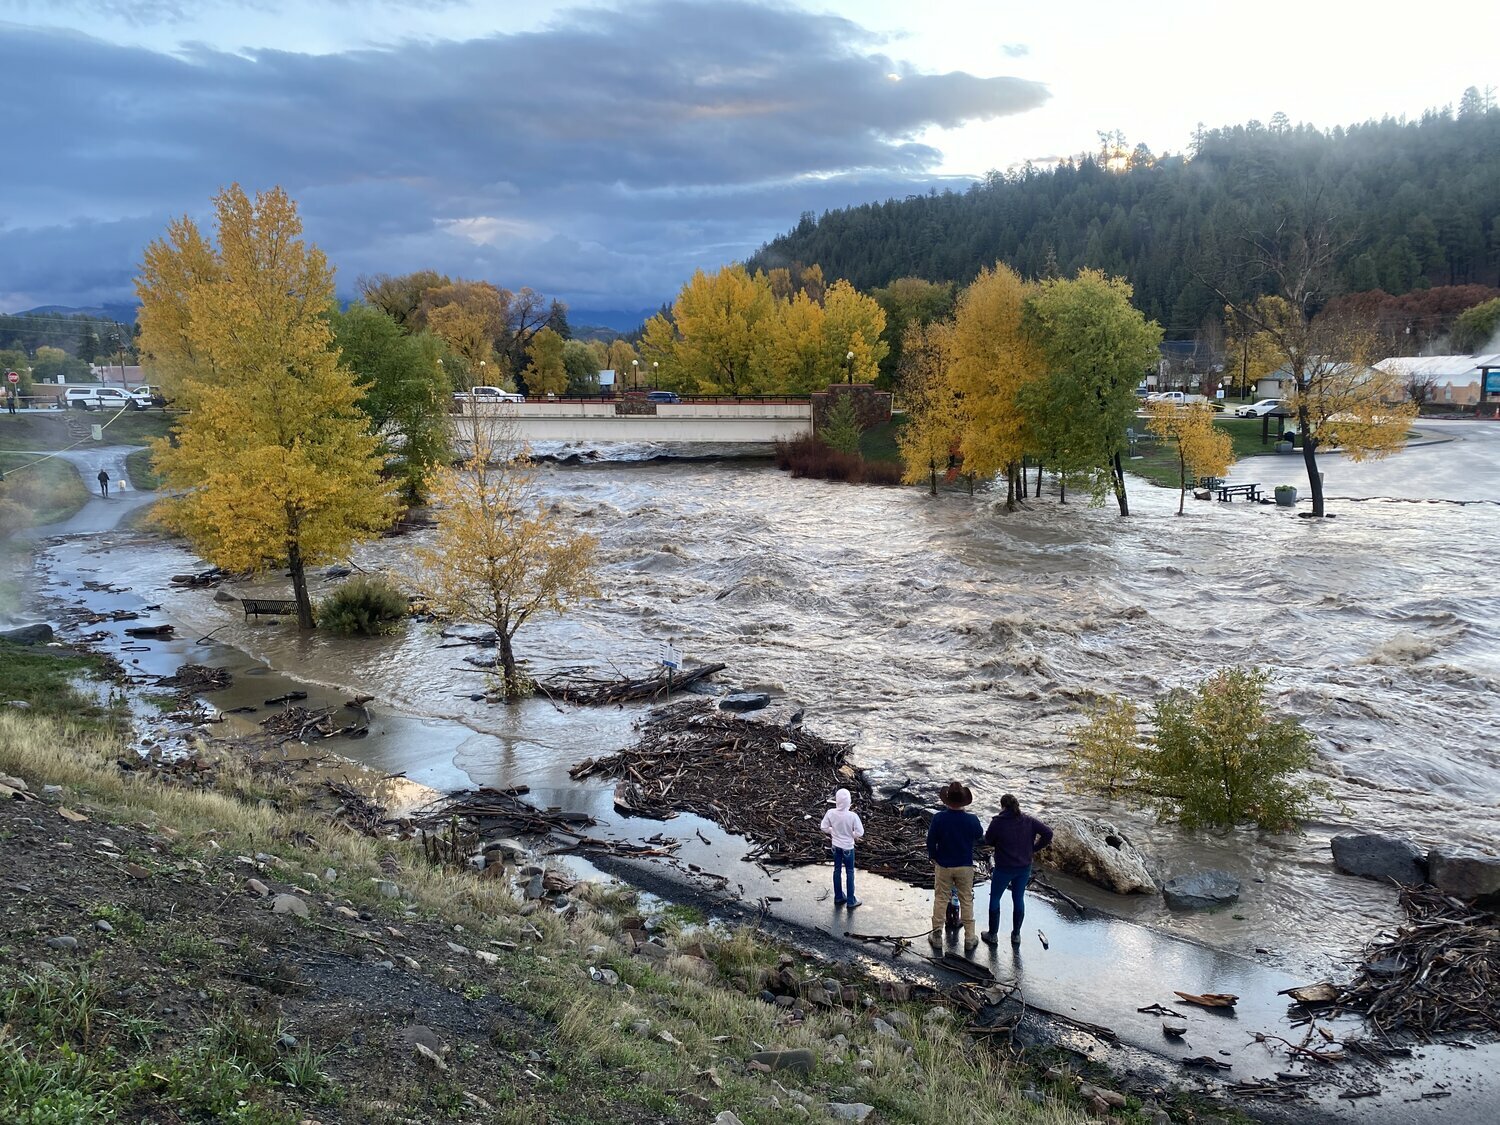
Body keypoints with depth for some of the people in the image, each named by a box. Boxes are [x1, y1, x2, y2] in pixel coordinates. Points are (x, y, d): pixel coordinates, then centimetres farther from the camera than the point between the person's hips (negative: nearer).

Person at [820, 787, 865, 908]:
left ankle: (838, 897, 32)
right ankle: (850, 901, 18)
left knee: (837, 870, 20)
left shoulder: (831, 813, -18)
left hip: (836, 846, 3)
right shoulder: (853, 816, -27)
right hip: (848, 847, -3)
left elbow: (824, 828, -6)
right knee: (849, 873, 12)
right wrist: (853, 835, 1)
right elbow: (860, 832, -20)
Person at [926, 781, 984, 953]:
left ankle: (936, 936, 20)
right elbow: (979, 836, 5)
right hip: (965, 866, 0)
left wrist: (933, 858, 10)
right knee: (966, 901, 13)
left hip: (943, 866, 0)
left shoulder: (939, 818, -19)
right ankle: (969, 939, 19)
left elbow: (931, 841, -7)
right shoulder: (972, 820, -17)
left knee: (940, 899, 13)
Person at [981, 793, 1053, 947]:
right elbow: (1048, 833, -7)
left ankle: (993, 935, 22)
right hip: (1024, 868, 4)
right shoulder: (1029, 821, -6)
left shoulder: (998, 822, -17)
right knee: (1019, 899, 19)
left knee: (994, 899, 14)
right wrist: (1034, 848, 0)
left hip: (1004, 868, -4)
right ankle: (1016, 935, 29)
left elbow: (988, 841, -5)